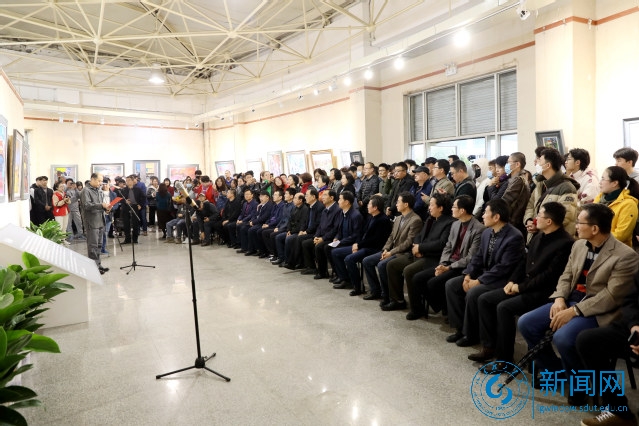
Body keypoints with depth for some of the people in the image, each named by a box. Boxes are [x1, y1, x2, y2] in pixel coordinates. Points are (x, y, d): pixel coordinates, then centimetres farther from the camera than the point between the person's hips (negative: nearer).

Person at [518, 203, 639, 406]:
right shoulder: (579, 245, 8)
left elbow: (612, 296, -19)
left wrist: (574, 311, -23)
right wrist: (559, 299, -9)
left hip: (597, 311, -7)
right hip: (570, 301, 7)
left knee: (562, 337, -33)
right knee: (526, 323, -7)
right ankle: (553, 369, 15)